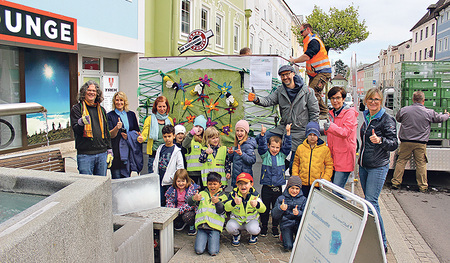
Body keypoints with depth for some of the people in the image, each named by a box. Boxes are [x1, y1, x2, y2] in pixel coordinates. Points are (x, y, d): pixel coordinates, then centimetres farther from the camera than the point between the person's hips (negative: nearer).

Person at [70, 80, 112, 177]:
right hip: (85, 154, -4)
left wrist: (109, 150, 14)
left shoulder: (101, 110, 16)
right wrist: (81, 123, -29)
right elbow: (76, 130, -7)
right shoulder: (76, 108, 3)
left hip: (102, 154, 4)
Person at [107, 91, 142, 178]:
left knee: (126, 177, 3)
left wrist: (129, 136, -5)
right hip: (116, 151, -2)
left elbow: (137, 131, 15)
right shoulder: (110, 115, 3)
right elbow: (110, 135, -4)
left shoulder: (131, 114, 13)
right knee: (116, 177, -3)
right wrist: (117, 128, -24)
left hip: (129, 150, 3)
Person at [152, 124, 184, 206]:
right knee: (160, 203, 9)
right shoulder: (160, 148, 9)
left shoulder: (176, 151, -5)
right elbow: (155, 163, 15)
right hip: (160, 181, 4)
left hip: (170, 182, -4)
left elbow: (180, 167, -9)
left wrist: (172, 177, -13)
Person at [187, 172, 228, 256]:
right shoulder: (202, 194, 13)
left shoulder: (223, 196, 8)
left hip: (215, 227, -1)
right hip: (202, 225, 2)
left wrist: (217, 202, -26)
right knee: (199, 250, -14)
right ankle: (204, 239, 16)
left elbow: (221, 211, -6)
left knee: (213, 252, -15)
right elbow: (190, 203, 1)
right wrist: (194, 198, -23)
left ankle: (215, 239, 15)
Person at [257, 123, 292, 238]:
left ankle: (275, 227, 26)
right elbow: (261, 145, -12)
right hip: (266, 187, -1)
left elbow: (287, 145, -1)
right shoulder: (265, 155, 1)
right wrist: (262, 134, -27)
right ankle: (264, 226, 24)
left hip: (278, 187, 2)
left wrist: (288, 132, -12)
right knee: (265, 208, 8)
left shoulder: (282, 155, 6)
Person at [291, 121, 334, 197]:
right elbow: (295, 164, 14)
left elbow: (329, 165, 4)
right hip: (303, 183, 2)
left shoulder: (325, 149, 2)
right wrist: (295, 176, 3)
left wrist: (325, 179, -5)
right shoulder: (300, 148, 7)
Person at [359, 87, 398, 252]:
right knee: (368, 201, 12)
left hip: (378, 167, -7)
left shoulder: (387, 119, -9)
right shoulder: (366, 117, 12)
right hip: (364, 165, 7)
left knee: (371, 203, -11)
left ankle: (382, 243, -2)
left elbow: (394, 144, -13)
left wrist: (380, 140, -31)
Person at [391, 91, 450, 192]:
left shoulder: (404, 110, -4)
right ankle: (423, 186, 17)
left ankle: (396, 182, 12)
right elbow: (440, 118, 13)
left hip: (406, 142, 1)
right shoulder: (429, 113, -4)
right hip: (420, 143, 0)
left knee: (401, 161, 9)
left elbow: (397, 118, 16)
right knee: (421, 164, 9)